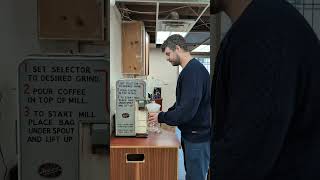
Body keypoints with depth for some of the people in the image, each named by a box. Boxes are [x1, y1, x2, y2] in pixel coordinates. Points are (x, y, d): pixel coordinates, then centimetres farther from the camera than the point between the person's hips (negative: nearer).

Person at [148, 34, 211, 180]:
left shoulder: (194, 71, -22)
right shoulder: (189, 70, 10)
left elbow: (187, 110, -26)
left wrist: (161, 118, -13)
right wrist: (165, 115, 7)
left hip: (198, 137, -9)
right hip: (190, 134, 9)